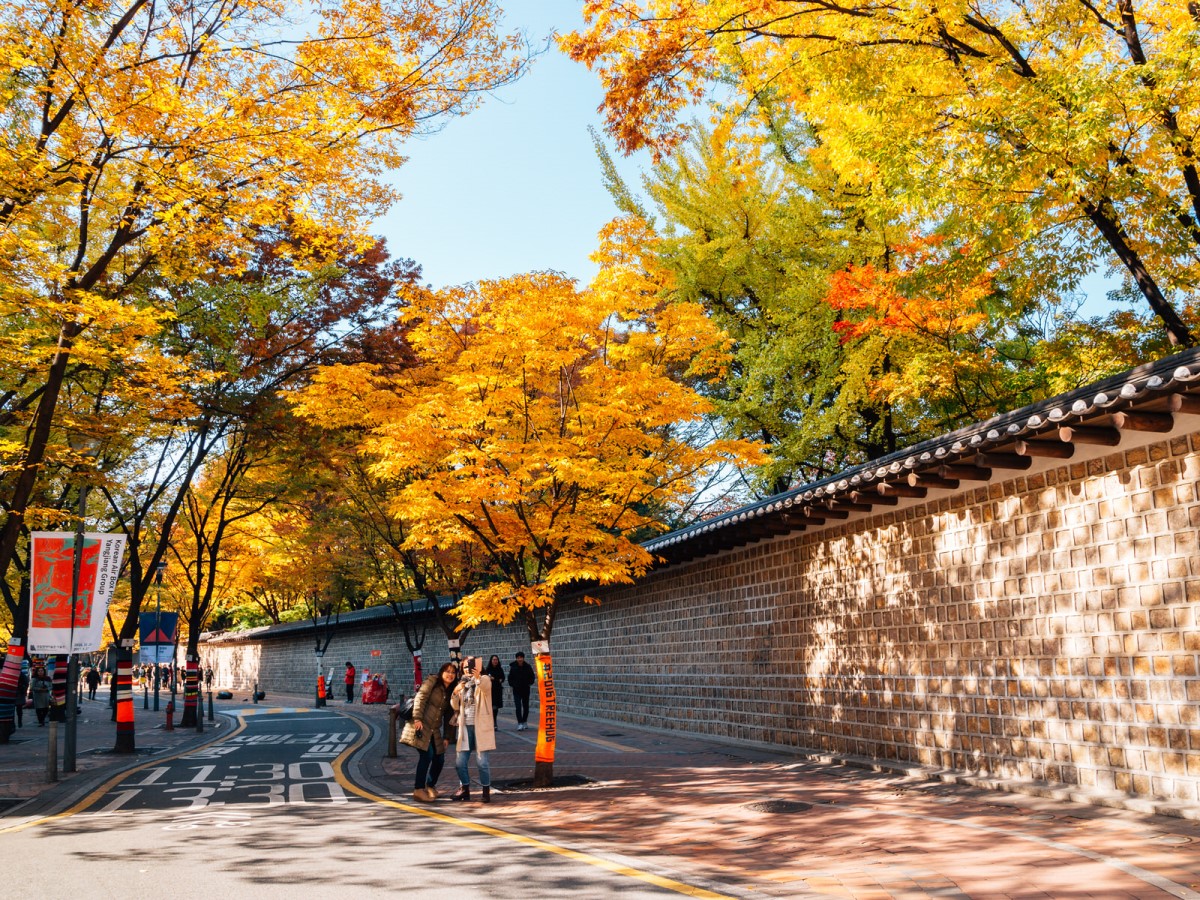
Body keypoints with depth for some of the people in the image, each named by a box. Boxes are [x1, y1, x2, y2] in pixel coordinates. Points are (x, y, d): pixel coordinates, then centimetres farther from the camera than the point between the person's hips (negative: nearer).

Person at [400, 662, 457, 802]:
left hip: (434, 729, 7)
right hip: (421, 725, -7)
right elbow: (420, 699, -11)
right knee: (427, 755, -17)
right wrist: (417, 718, -22)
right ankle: (418, 790, -9)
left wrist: (447, 737, 14)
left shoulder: (450, 692, 16)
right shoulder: (432, 682, -2)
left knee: (439, 758, 5)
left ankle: (430, 786, 28)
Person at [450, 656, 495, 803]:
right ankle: (464, 789, 21)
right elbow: (455, 706, 11)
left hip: (480, 726, -5)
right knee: (460, 762, 5)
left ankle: (486, 791, 5)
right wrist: (455, 693, -9)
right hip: (465, 726, 5)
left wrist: (478, 678, -48)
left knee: (482, 761, -6)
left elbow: (486, 687, -27)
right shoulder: (462, 683, 14)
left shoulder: (484, 679, -2)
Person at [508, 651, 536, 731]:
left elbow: (532, 677, 9)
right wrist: (512, 684, -5)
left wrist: (529, 683, -5)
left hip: (526, 689, 2)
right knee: (518, 707, -10)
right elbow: (510, 678, 8)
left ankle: (524, 722, 25)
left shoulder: (528, 667, -2)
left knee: (525, 706, 11)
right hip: (516, 690, -2)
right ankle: (520, 723, -12)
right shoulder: (513, 667, -4)